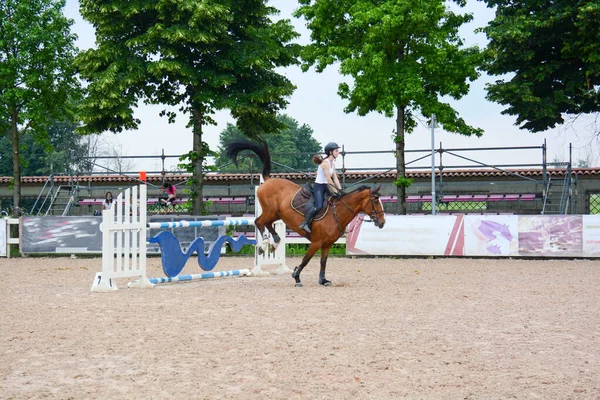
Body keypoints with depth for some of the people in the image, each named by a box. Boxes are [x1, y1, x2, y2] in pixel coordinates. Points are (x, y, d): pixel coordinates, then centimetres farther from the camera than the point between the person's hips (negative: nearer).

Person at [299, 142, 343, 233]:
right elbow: (329, 180, -21)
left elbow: (335, 179, 8)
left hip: (325, 187, 10)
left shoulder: (332, 164, 11)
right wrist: (336, 192, -20)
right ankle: (305, 223, -17)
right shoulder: (325, 163, -17)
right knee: (318, 206, -24)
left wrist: (340, 190, -2)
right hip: (318, 186, -10)